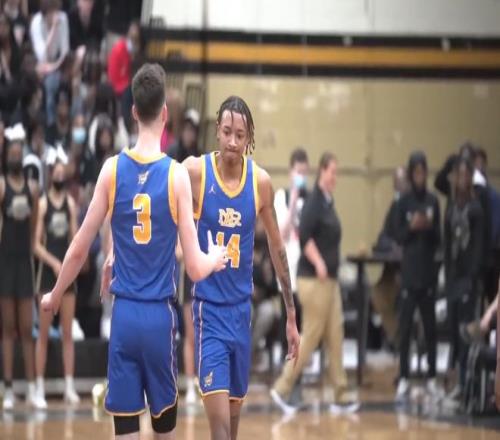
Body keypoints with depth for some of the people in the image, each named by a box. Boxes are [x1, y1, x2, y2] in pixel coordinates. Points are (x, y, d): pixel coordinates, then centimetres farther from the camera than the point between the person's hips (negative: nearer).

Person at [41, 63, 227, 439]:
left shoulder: (112, 170, -3)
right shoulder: (177, 175, -7)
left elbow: (79, 250, 2)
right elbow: (196, 269, -7)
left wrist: (55, 296, 19)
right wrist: (216, 258, 15)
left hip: (124, 315, 1)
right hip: (160, 316, -1)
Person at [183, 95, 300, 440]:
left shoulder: (261, 182, 0)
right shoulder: (195, 172, -11)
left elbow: (277, 248, 10)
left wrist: (291, 316, 13)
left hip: (242, 307, 4)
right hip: (208, 307, -4)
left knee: (235, 408, 14)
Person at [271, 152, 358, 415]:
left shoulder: (328, 203, 14)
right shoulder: (314, 202, -13)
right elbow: (304, 236, -23)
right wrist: (318, 264, -25)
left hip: (329, 280, 9)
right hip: (313, 280, -9)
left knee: (335, 337, 8)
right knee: (311, 337, -5)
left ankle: (341, 396, 10)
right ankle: (282, 389, 3)